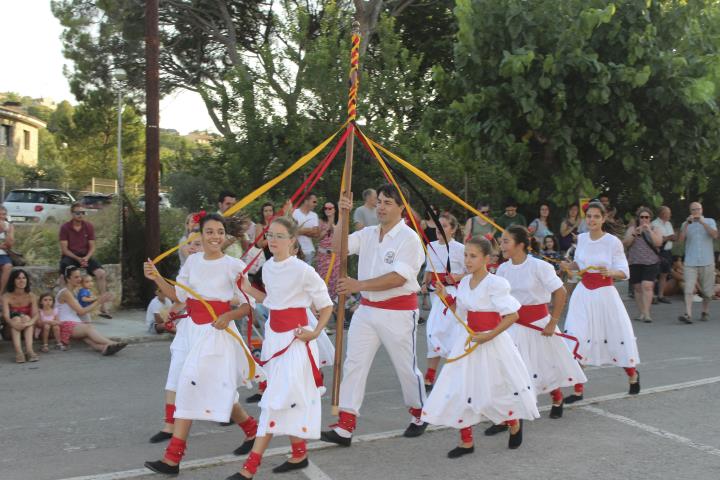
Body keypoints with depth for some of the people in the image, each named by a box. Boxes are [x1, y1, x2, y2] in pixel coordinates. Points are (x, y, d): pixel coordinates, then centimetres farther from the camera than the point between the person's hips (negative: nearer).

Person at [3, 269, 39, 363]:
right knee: (16, 318, -30)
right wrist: (14, 324, -42)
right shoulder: (6, 297, -9)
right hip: (11, 330, -1)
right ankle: (18, 352, -48)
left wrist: (29, 323, -38)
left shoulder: (31, 296, -4)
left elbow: (35, 315, -15)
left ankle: (29, 350, -45)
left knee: (26, 318, -28)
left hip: (28, 329, 1)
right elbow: (6, 316, -21)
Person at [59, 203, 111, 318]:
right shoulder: (65, 227, -5)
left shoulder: (89, 226, 2)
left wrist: (86, 258, -17)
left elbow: (92, 247, 3)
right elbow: (64, 249, -8)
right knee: (64, 276, -33)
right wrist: (77, 259, -21)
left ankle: (102, 307, -17)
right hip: (69, 256, -2)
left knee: (101, 273, -20)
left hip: (85, 256, 2)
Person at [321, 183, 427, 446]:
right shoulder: (368, 234, 7)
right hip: (367, 309, 6)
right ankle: (345, 427, 2)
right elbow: (338, 246, -1)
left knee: (406, 366, 9)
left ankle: (419, 415, 33)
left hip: (398, 313, -5)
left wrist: (358, 285, -25)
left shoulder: (408, 238, -12)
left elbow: (398, 278, -21)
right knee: (354, 364, 0)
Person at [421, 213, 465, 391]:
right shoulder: (431, 246, 10)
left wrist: (457, 277, -19)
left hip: (451, 293, -6)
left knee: (437, 330, -13)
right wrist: (425, 283, 4)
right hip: (436, 293, 6)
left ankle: (429, 378, -5)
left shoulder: (459, 248, -8)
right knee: (453, 332, 13)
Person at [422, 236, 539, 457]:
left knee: (495, 390, 5)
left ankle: (515, 424, 36)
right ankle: (466, 441, 16)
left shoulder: (495, 284, -16)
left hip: (492, 343, -7)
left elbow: (512, 315, -18)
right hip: (470, 342, 7)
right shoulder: (465, 283, 6)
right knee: (460, 389, 4)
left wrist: (489, 336, -22)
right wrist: (446, 298, 2)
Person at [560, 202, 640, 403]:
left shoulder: (613, 242, -9)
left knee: (618, 337, 6)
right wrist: (569, 265, -1)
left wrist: (609, 272, -27)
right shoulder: (581, 238, 3)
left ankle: (632, 374, 38)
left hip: (605, 294, -3)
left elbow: (624, 272, -8)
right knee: (576, 340, -5)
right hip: (583, 293, 3)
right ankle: (578, 390, 5)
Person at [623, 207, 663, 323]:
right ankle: (642, 313, 14)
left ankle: (647, 314, -18)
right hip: (634, 262, 2)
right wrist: (634, 234, -14)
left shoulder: (655, 230, 9)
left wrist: (649, 231, -17)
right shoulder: (632, 229, 11)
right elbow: (625, 244, 0)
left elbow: (658, 243, -8)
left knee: (647, 286, -16)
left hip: (650, 262, -2)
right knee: (638, 288, 5)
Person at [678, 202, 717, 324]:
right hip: (690, 263, 0)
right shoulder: (686, 224, 11)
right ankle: (688, 315, -20)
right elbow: (681, 239, -5)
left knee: (707, 291, 7)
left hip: (707, 262, 0)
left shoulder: (710, 221, 9)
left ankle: (705, 312, 25)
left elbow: (715, 235, -9)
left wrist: (703, 223, -17)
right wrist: (687, 223, -15)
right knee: (689, 290, -13)